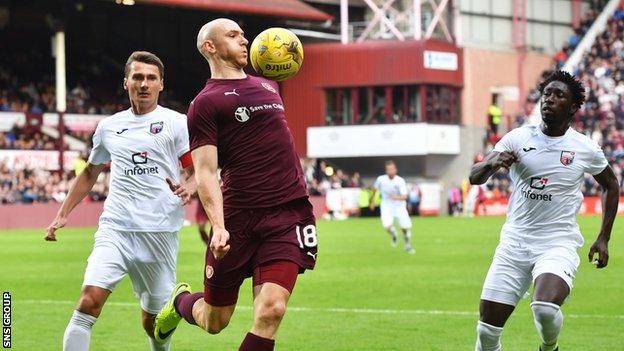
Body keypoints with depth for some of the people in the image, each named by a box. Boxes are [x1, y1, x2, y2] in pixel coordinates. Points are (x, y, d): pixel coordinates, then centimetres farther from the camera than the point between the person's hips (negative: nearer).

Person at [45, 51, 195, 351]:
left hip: (159, 233, -2)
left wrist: (187, 188, -21)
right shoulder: (108, 127, 13)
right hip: (115, 228, 2)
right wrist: (62, 214, 22)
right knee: (88, 301, -19)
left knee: (153, 321, 5)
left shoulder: (177, 123, 3)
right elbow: (90, 172, 27)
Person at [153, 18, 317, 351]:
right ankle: (181, 301, 46)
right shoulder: (205, 103, -2)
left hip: (290, 214, 4)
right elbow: (205, 172, -11)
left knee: (270, 311, -15)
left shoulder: (268, 86, 18)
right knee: (214, 321, 9)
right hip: (238, 218, -4)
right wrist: (218, 226, -21)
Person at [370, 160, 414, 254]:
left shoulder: (400, 181, -20)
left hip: (399, 206, 0)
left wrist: (397, 197, -51)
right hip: (386, 206, 0)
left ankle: (408, 246, 26)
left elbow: (404, 196, -30)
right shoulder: (381, 179, -13)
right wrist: (372, 201, 20)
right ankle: (393, 235, 16)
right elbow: (375, 188, 10)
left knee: (406, 227, -4)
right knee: (387, 226, -22)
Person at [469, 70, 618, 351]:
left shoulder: (586, 149, 0)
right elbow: (474, 177, -5)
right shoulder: (518, 138, 0)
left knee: (545, 309, -29)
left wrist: (603, 239, 11)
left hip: (559, 244, -2)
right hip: (514, 242, 2)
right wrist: (491, 163, -28)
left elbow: (611, 186, 17)